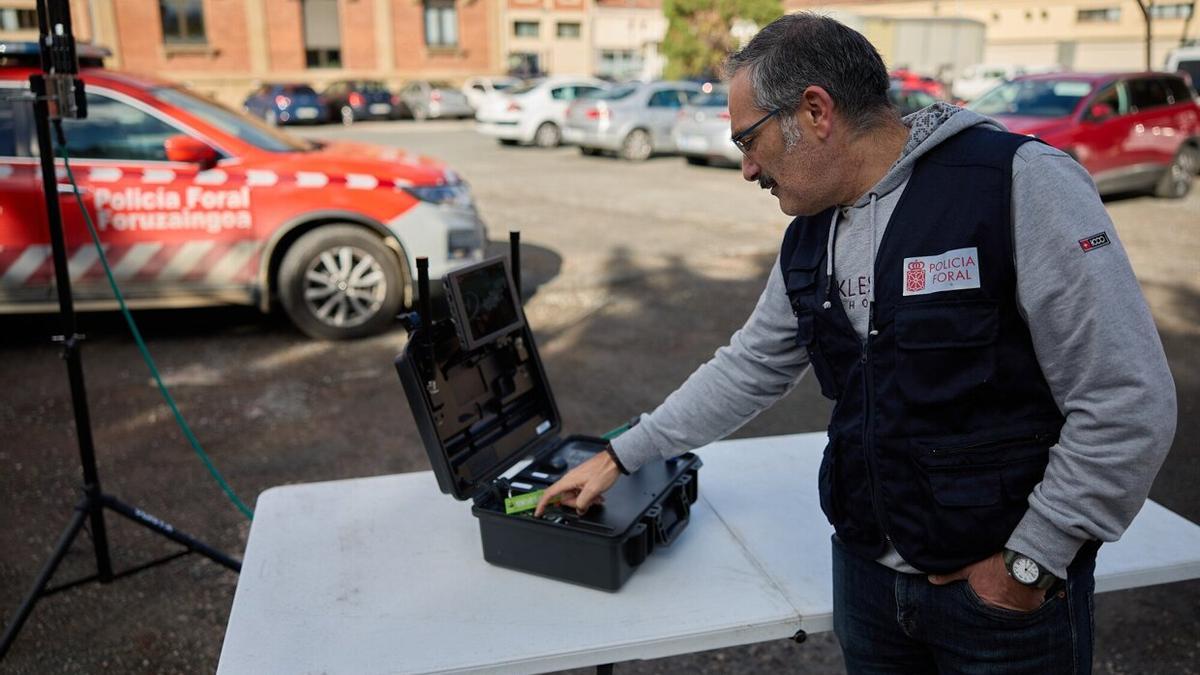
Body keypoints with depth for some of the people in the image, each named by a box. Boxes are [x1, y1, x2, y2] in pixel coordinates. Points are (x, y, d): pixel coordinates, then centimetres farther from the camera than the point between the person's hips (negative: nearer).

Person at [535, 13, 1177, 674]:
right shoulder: (808, 239, 4)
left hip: (1006, 589, -5)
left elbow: (1130, 400, -18)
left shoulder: (1018, 183, -18)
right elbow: (747, 368, 13)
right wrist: (620, 457, 14)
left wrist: (1028, 563, -14)